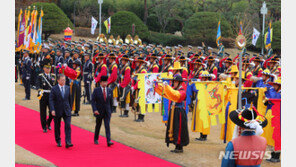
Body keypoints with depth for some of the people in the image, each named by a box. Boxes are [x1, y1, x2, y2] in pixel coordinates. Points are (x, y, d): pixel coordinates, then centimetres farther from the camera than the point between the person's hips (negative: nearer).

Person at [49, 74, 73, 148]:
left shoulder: (68, 88, 6)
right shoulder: (54, 89, -6)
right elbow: (51, 100, -11)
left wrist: (70, 108, 14)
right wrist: (52, 110, -21)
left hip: (66, 111, 2)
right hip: (57, 111, -2)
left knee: (68, 126, -10)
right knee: (57, 127, 9)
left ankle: (68, 142, -13)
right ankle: (58, 141, 25)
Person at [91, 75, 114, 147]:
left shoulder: (110, 90, 4)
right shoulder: (96, 90, -6)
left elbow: (111, 101, 12)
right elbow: (93, 101, -9)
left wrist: (110, 111, 13)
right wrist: (95, 110, -20)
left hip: (107, 111, 1)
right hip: (99, 111, -1)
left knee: (107, 125, -9)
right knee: (98, 125, 13)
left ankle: (108, 141, -16)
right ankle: (96, 139, 31)